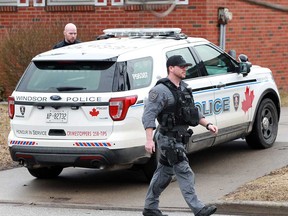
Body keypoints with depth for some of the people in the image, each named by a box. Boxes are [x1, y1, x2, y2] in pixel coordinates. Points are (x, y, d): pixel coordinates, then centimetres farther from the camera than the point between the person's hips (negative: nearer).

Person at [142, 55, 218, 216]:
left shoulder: (184, 88, 12)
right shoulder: (161, 90, -15)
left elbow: (193, 112, 20)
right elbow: (148, 115, -20)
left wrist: (208, 124, 6)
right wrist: (149, 140, -28)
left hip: (179, 138, 9)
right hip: (168, 139, -9)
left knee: (164, 174, 14)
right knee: (184, 173, -10)